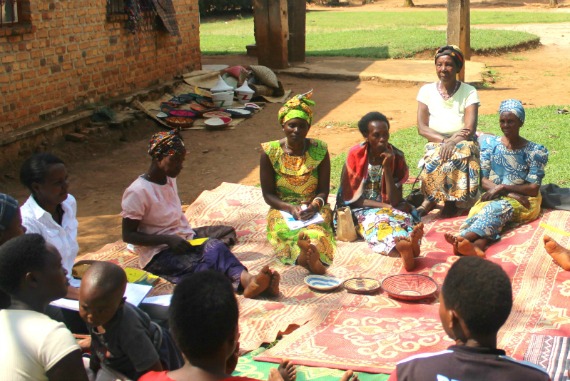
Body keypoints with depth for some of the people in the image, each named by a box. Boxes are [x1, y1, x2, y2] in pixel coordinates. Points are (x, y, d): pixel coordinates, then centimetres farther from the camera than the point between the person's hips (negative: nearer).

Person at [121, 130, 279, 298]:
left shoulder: (169, 179, 13)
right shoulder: (137, 192, -12)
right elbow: (128, 235, -12)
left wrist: (190, 235, 9)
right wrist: (168, 239, -20)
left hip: (183, 240, 6)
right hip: (158, 255, -5)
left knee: (215, 246, -28)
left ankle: (247, 279, -55)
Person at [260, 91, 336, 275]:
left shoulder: (319, 151, 0)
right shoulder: (270, 152, -3)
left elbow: (323, 191, 1)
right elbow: (268, 194, -2)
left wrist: (314, 206, -21)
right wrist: (290, 208, -19)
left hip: (314, 209, 1)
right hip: (282, 209, -1)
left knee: (316, 226, -36)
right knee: (283, 228, -36)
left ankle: (306, 256, -66)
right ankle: (313, 258, -63)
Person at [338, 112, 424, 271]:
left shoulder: (396, 157, -3)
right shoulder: (355, 155, -6)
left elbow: (395, 201, -9)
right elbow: (349, 197, -7)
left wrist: (387, 168, -18)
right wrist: (384, 206, -15)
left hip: (387, 209, 2)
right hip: (360, 210, -2)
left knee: (401, 216, -35)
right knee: (376, 219, -38)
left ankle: (408, 243, -69)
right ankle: (403, 245, -70)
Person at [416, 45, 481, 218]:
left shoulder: (469, 92, -5)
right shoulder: (427, 91, 0)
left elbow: (470, 129, -15)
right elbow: (422, 128, -6)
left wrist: (451, 142, -34)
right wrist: (444, 140, -22)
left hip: (463, 144, -1)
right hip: (435, 144, 1)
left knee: (458, 155, -36)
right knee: (437, 157, -34)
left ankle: (431, 200, -24)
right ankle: (451, 201, -20)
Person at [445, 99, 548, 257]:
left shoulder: (535, 151, 0)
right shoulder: (490, 144, 7)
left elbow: (533, 189, -5)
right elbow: (484, 180, 1)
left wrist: (503, 187, -17)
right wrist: (512, 194, -14)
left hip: (524, 202, -2)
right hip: (493, 197, 2)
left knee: (500, 207, -37)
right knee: (483, 209, -35)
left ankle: (464, 238, -64)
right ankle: (477, 245, -67)